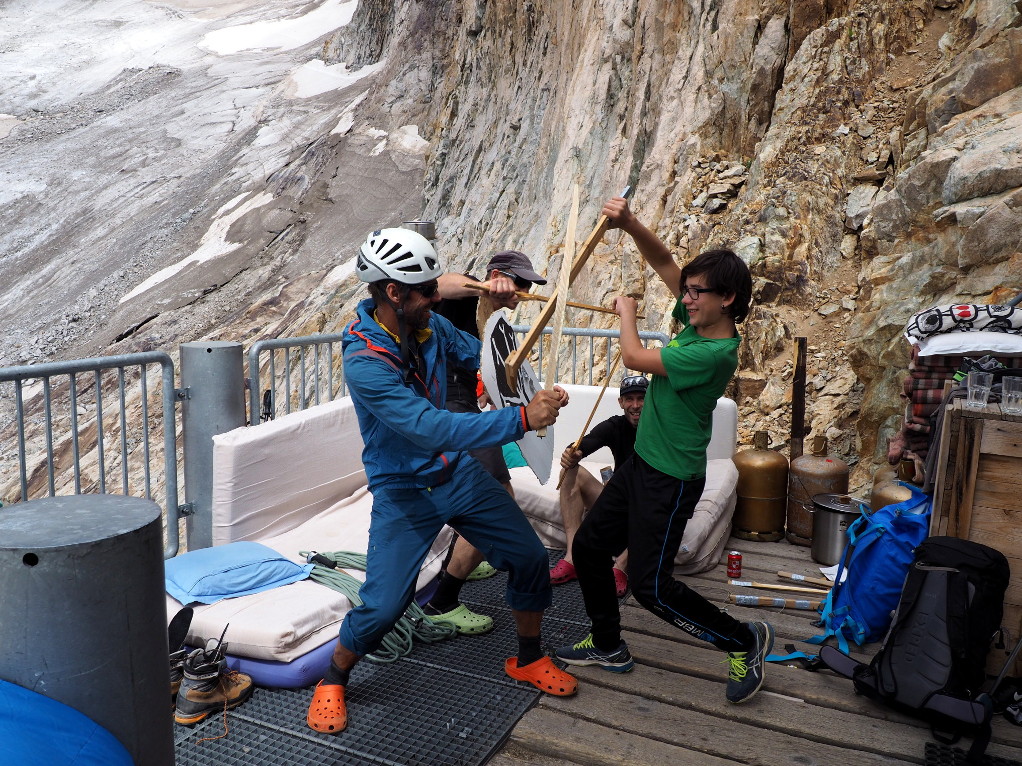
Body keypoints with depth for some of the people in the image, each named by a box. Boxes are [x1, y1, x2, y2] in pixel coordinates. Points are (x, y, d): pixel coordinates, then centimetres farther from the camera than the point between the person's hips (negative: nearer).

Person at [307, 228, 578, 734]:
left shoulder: (430, 325, -7)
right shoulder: (364, 362, -28)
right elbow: (434, 428, -36)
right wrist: (522, 418, -38)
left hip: (457, 473, 6)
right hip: (404, 492, -6)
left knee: (530, 558, 7)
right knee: (382, 607, -11)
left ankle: (527, 661, 32)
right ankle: (332, 682, 22)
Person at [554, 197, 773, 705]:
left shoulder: (715, 353, -26)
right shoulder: (699, 321, 0)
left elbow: (634, 357, -18)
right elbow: (663, 263, 3)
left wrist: (626, 313, 0)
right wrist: (630, 225, -14)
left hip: (671, 479, -9)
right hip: (642, 463, 9)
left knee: (651, 586, -2)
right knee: (588, 545, 14)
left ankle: (744, 641, 18)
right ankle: (608, 645, 31)